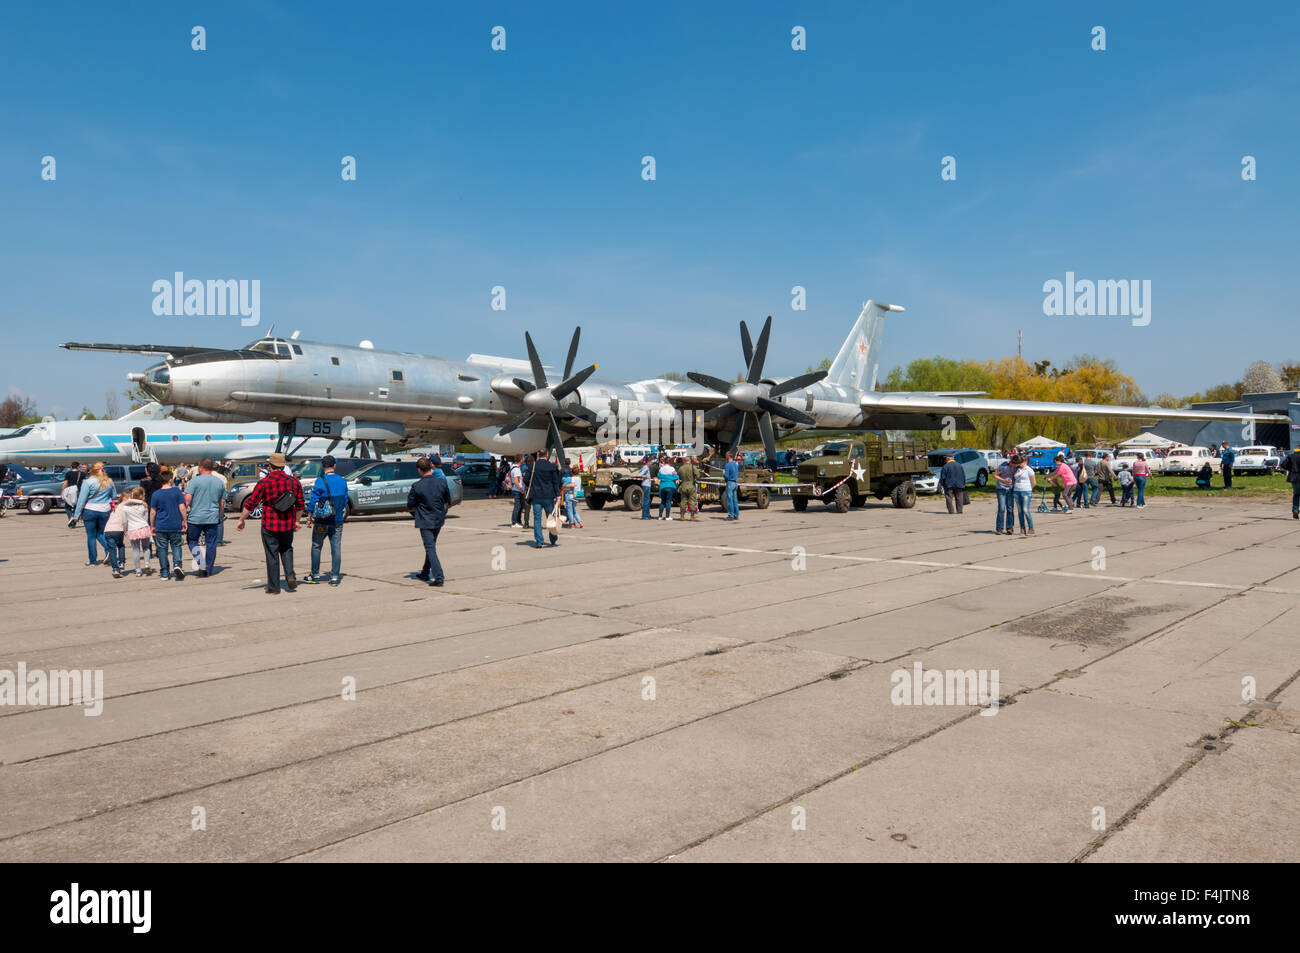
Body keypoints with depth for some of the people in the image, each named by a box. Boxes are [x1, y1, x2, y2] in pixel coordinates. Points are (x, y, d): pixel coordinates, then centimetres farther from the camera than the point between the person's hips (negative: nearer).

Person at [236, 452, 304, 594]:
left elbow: (251, 503, -8)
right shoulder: (294, 481, 2)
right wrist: (296, 521, 21)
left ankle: (273, 587, 11)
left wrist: (241, 520, 2)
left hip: (269, 525, -3)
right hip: (288, 524, 3)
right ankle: (290, 576, 4)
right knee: (286, 549, 23)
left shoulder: (264, 482, -10)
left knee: (272, 555, 6)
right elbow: (299, 504, 8)